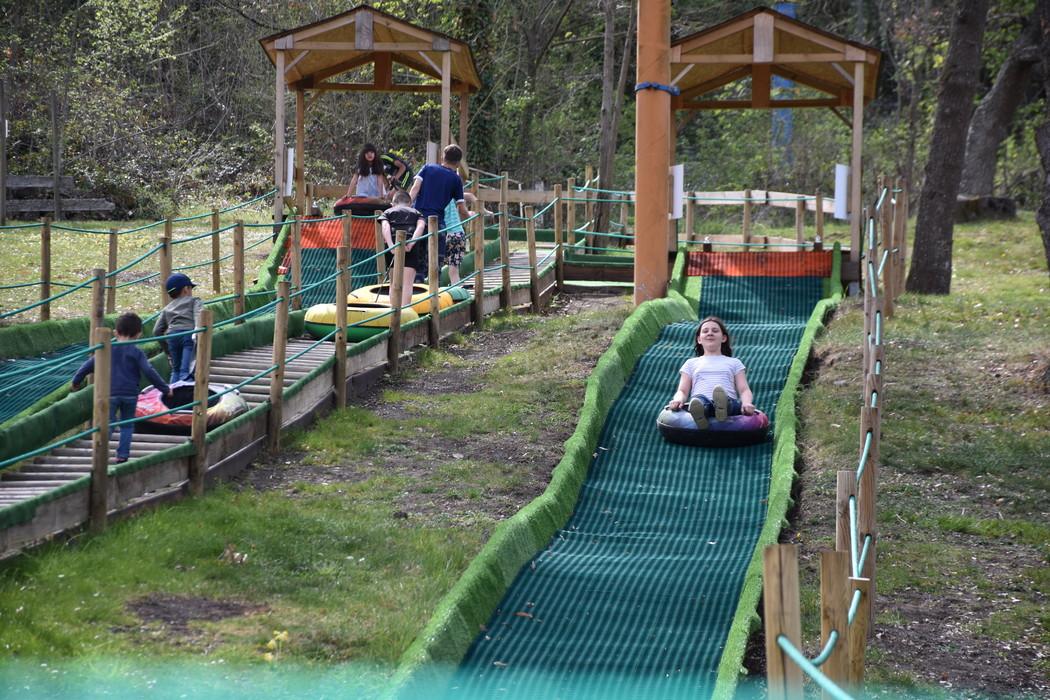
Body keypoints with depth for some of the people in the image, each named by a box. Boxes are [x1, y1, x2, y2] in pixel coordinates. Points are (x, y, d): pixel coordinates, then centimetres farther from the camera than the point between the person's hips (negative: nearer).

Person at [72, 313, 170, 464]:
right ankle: (122, 455, 7)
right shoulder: (136, 352, -3)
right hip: (130, 394, 0)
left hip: (111, 393, 0)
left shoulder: (108, 349, 4)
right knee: (127, 424, 13)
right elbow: (149, 372, -8)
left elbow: (89, 365, 6)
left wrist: (76, 380, 20)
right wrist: (165, 388, -1)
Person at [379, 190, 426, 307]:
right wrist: (411, 242, -11)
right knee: (407, 283, -4)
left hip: (393, 246, 1)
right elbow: (421, 225, 2)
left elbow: (385, 226, 1)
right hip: (411, 248, -1)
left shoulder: (388, 212, 24)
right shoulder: (415, 213, 25)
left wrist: (390, 245, -12)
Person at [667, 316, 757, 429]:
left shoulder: (734, 362, 31)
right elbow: (683, 391, 19)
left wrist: (747, 403, -10)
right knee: (698, 400, -40)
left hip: (729, 402, 0)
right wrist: (678, 399, -8)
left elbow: (744, 390, 17)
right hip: (700, 403, 0)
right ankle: (699, 411, -73)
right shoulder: (691, 363, 32)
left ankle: (722, 408, -74)